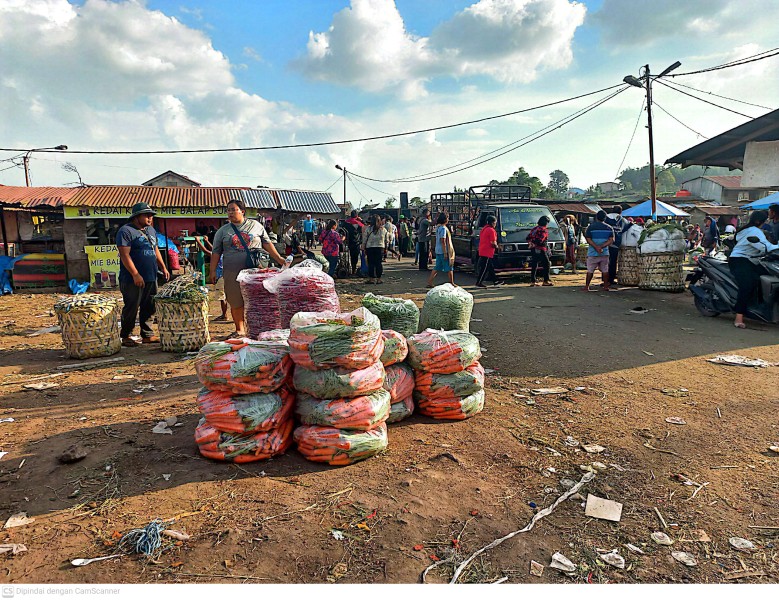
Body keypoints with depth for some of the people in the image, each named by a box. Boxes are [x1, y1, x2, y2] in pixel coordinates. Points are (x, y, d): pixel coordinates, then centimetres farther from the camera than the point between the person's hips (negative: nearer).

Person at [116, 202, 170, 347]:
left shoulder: (151, 230, 17)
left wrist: (163, 268, 17)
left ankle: (148, 335, 18)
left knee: (148, 308, 11)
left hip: (151, 278, 8)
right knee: (131, 308, -1)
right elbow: (125, 255, -17)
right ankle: (126, 337, 9)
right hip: (133, 280, -8)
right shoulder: (126, 231, -9)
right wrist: (135, 275, -22)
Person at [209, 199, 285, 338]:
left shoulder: (255, 225, 9)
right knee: (236, 302, 1)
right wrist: (212, 271, 4)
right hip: (233, 273, 1)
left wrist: (278, 258, 3)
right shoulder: (223, 231, 11)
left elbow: (267, 243, 10)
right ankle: (240, 330, 14)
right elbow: (216, 252, 10)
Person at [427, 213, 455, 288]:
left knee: (437, 267, 11)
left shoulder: (438, 227, 12)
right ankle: (451, 283, 11)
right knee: (449, 268, 2)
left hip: (438, 251, 9)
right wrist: (445, 253, -21)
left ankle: (429, 282, 8)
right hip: (443, 251, -9)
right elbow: (443, 241, -20)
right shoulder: (443, 228, -16)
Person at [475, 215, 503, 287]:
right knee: (484, 268, -4)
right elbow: (493, 243, -20)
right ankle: (479, 283, -1)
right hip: (487, 252, -10)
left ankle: (495, 281, 21)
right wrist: (497, 247, 1)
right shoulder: (491, 230, -15)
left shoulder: (484, 229, 14)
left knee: (490, 267, 15)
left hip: (482, 251, 10)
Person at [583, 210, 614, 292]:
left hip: (593, 253, -2)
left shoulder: (591, 227, -4)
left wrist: (596, 247, -14)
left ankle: (586, 286, 4)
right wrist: (601, 246, -12)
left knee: (590, 270, 2)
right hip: (605, 253, 3)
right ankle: (606, 286, 13)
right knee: (605, 270, 10)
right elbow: (611, 240, -3)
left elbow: (588, 239, -11)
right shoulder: (609, 228, 5)